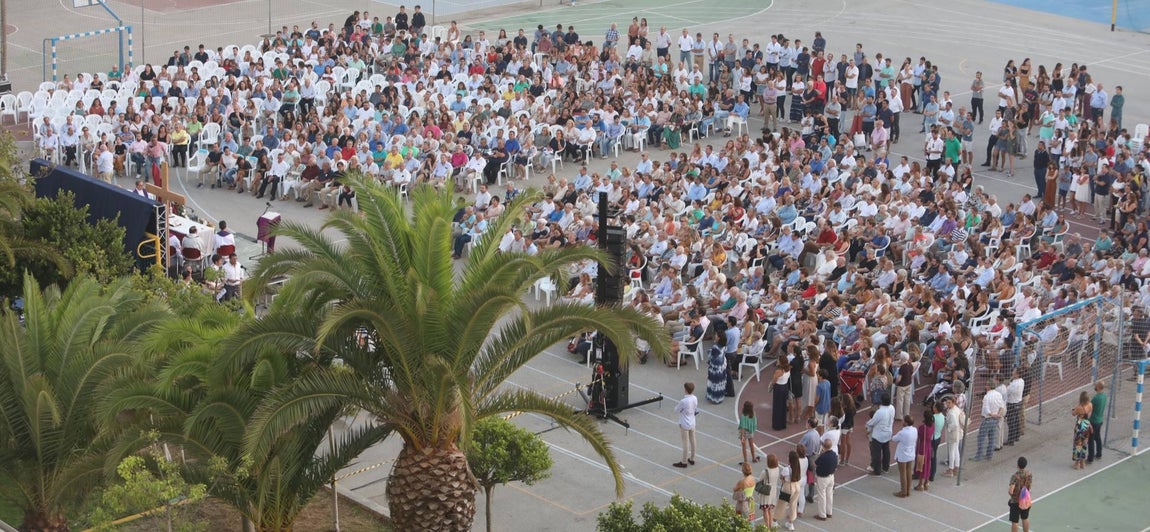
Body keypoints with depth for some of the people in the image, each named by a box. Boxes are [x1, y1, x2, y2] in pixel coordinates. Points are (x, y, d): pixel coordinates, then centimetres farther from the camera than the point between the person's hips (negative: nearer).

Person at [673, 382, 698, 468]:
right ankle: (692, 459, 33)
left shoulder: (683, 401, -28)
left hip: (684, 425, -7)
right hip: (692, 423, 7)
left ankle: (684, 462, 16)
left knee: (686, 443, 4)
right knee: (692, 441, 18)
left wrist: (678, 405, 2)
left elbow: (676, 410, -14)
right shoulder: (695, 399, -7)